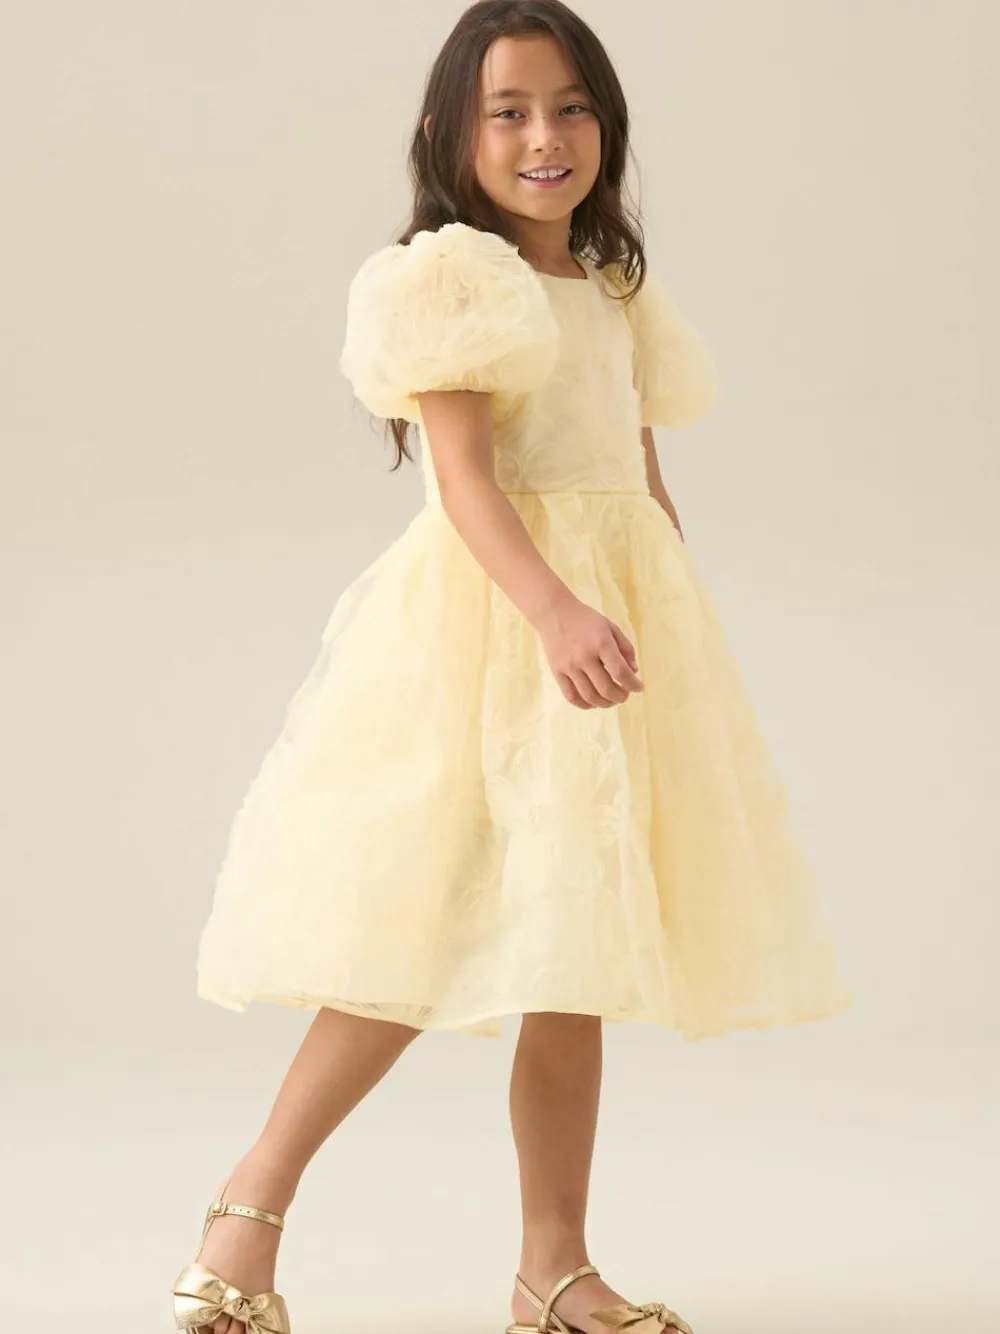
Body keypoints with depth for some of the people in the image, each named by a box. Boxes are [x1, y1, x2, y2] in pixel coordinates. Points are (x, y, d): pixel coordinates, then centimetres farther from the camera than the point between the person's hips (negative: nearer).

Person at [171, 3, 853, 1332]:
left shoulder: (618, 296, 16)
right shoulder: (451, 279, -5)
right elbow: (466, 478, -17)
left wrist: (685, 649, 17)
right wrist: (557, 610, -32)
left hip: (621, 623, 7)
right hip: (485, 624, -6)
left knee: (572, 957, 8)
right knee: (417, 946, -10)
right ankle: (252, 1202, 6)